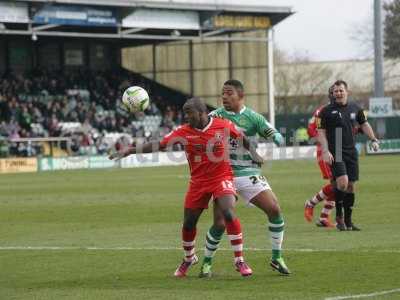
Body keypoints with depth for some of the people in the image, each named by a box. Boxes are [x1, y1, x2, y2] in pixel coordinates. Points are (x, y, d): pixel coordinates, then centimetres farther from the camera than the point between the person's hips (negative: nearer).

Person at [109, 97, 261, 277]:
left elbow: (242, 138, 9)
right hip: (198, 181, 3)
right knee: (188, 223, 7)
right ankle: (188, 259, 37)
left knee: (229, 213, -24)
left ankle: (239, 261, -14)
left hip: (221, 177, -3)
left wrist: (253, 153, 11)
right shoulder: (183, 132, -8)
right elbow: (158, 145, -8)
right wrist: (129, 151, -13)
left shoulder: (223, 125, -10)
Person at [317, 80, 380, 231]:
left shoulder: (355, 108, 8)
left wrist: (373, 139, 12)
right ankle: (339, 216, -4)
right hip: (335, 153, -4)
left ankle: (348, 221, 16)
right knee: (342, 182, -21)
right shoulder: (326, 111, -3)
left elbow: (364, 124, 23)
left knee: (350, 186, 5)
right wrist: (325, 151, -13)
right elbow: (321, 132, -2)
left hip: (351, 152, 5)